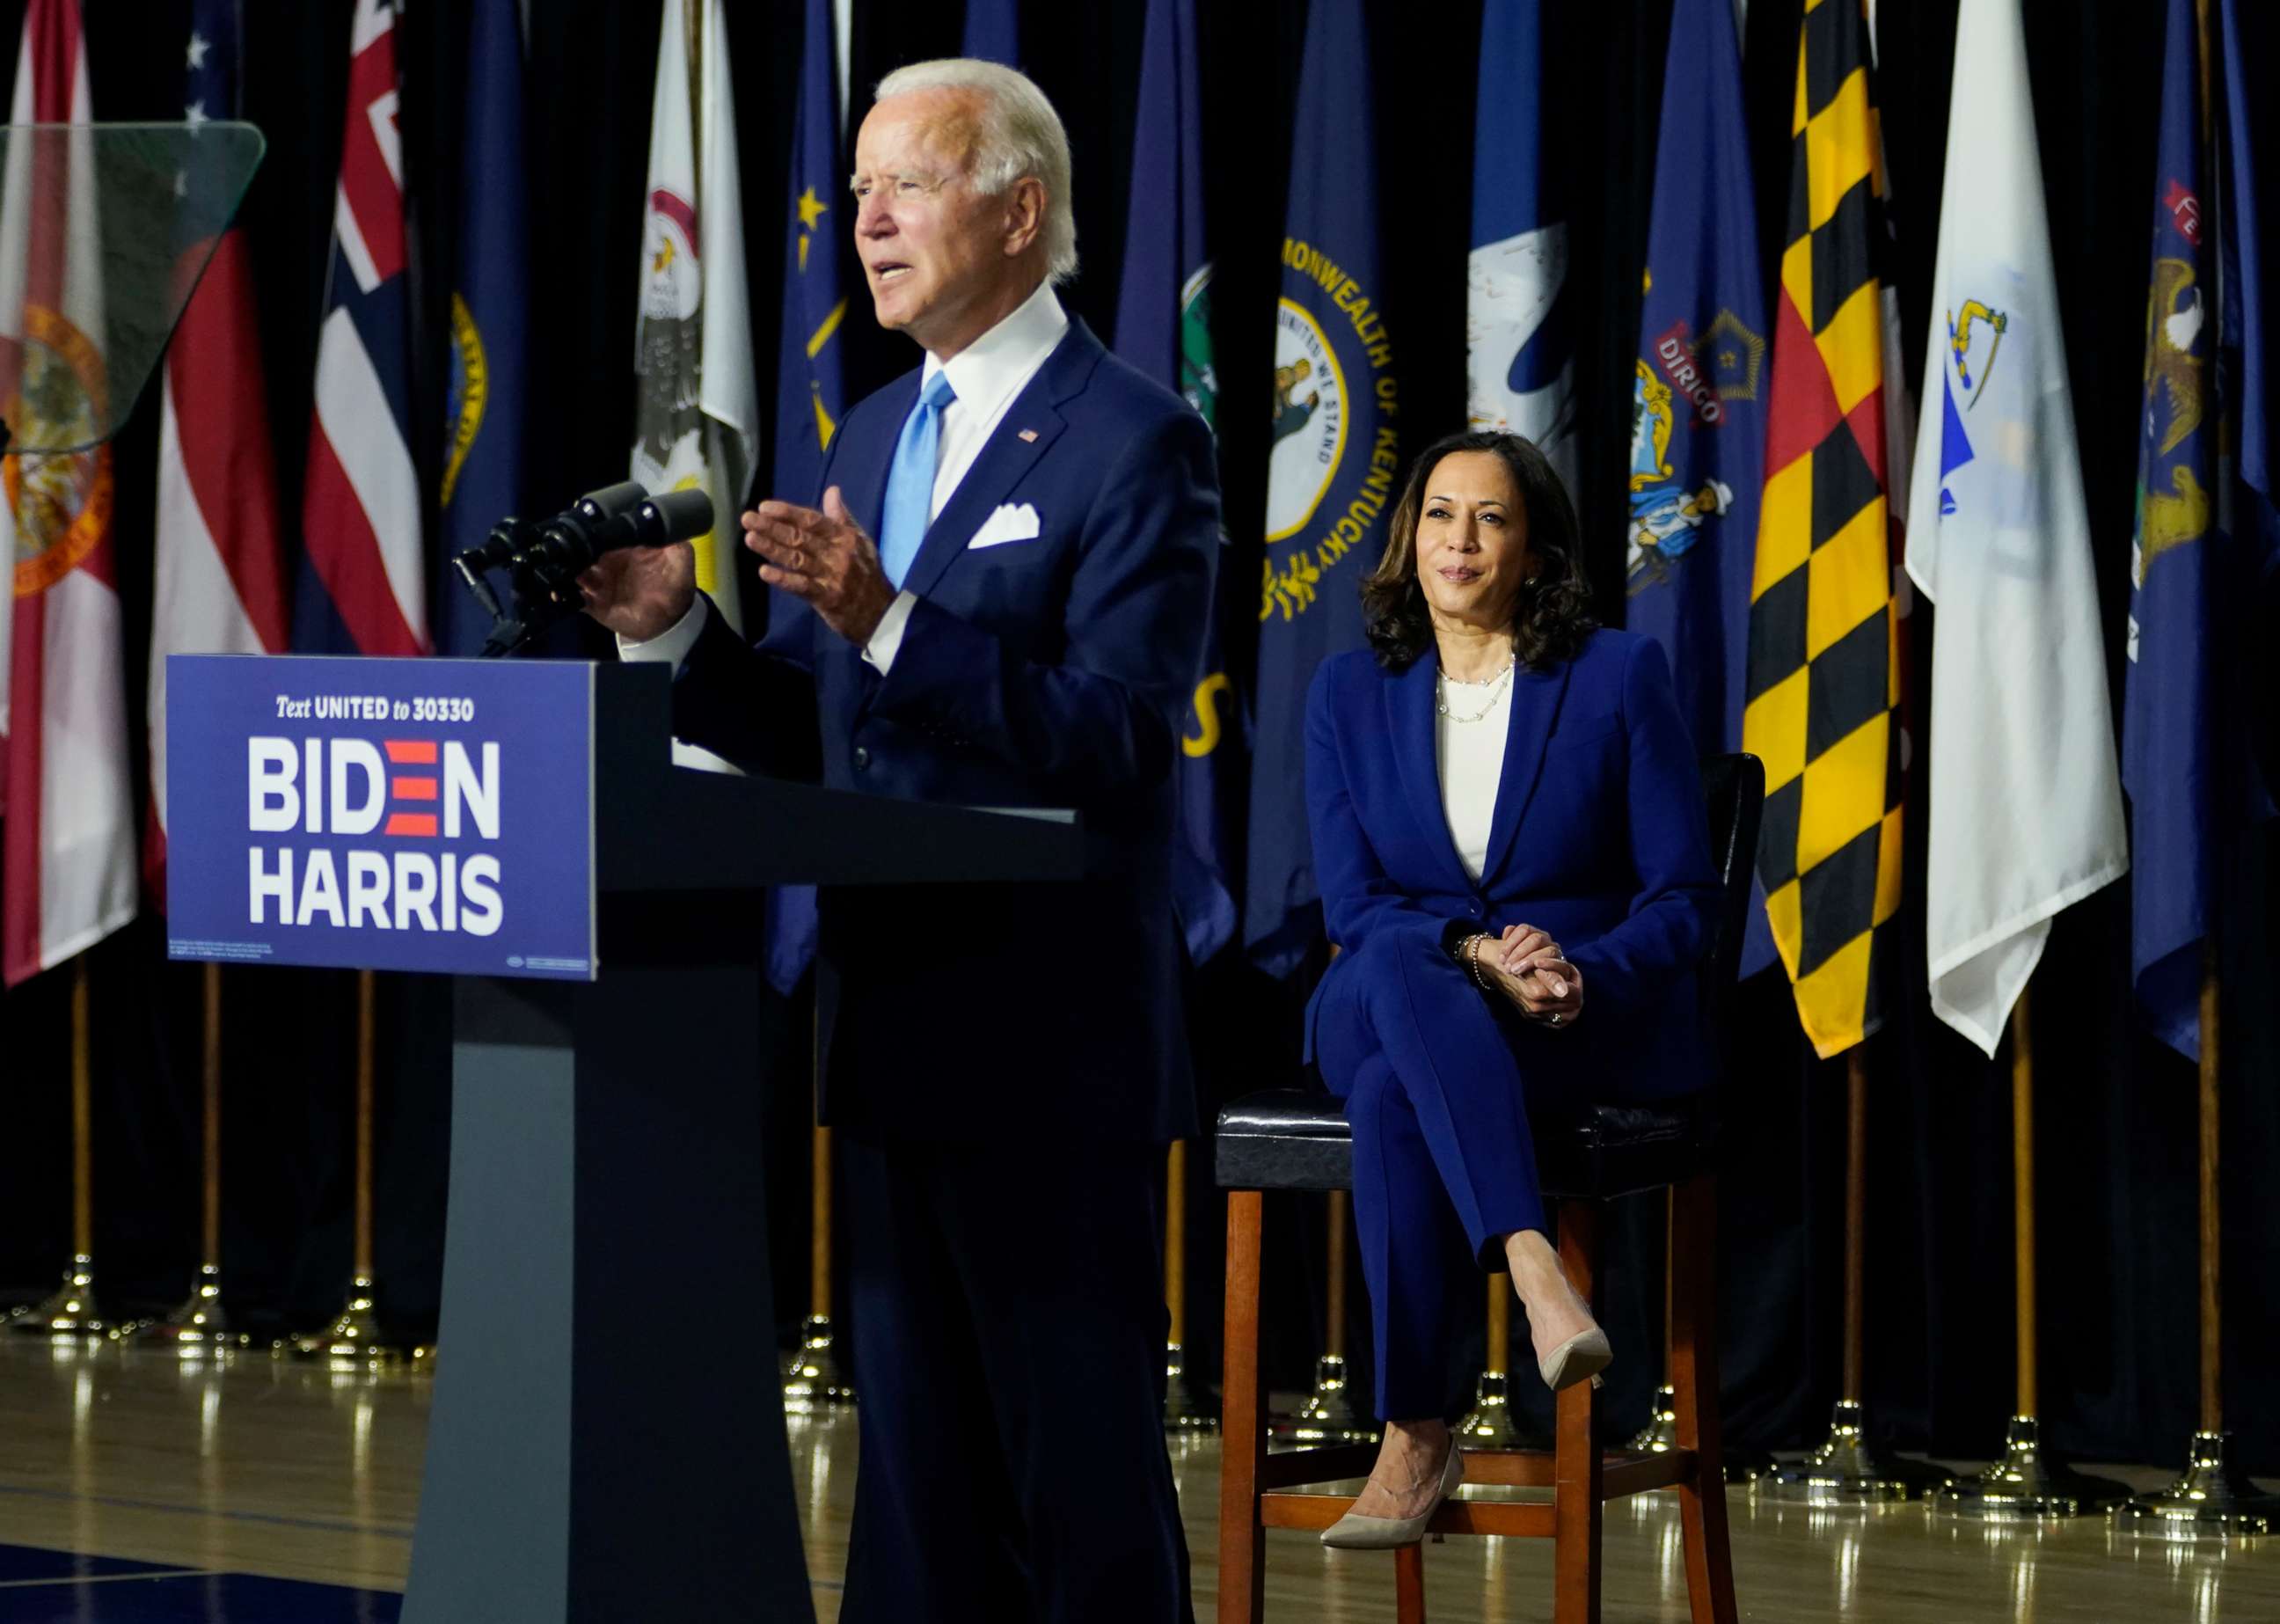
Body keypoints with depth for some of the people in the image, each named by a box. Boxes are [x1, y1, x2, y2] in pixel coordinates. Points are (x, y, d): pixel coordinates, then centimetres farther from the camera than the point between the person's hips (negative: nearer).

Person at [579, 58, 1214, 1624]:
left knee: (1081, 1467, -4)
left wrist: (889, 623, -27)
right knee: (920, 1459, 12)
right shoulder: (875, 437, 15)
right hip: (896, 1034, 8)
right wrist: (678, 630, 0)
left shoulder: (1133, 441, -10)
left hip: (1050, 1043, -8)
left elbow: (1121, 738, -19)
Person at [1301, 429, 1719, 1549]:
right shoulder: (1350, 692, 9)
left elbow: (1683, 899, -1)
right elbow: (1352, 904, 1)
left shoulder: (1618, 677, 1)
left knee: (1394, 1091, -35)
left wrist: (1583, 978, -21)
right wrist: (1475, 955, -19)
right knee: (1400, 974, -37)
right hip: (1391, 1009, 3)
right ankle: (1535, 1274, -50)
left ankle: (1415, 1434, -37)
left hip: (1597, 1025, -2)